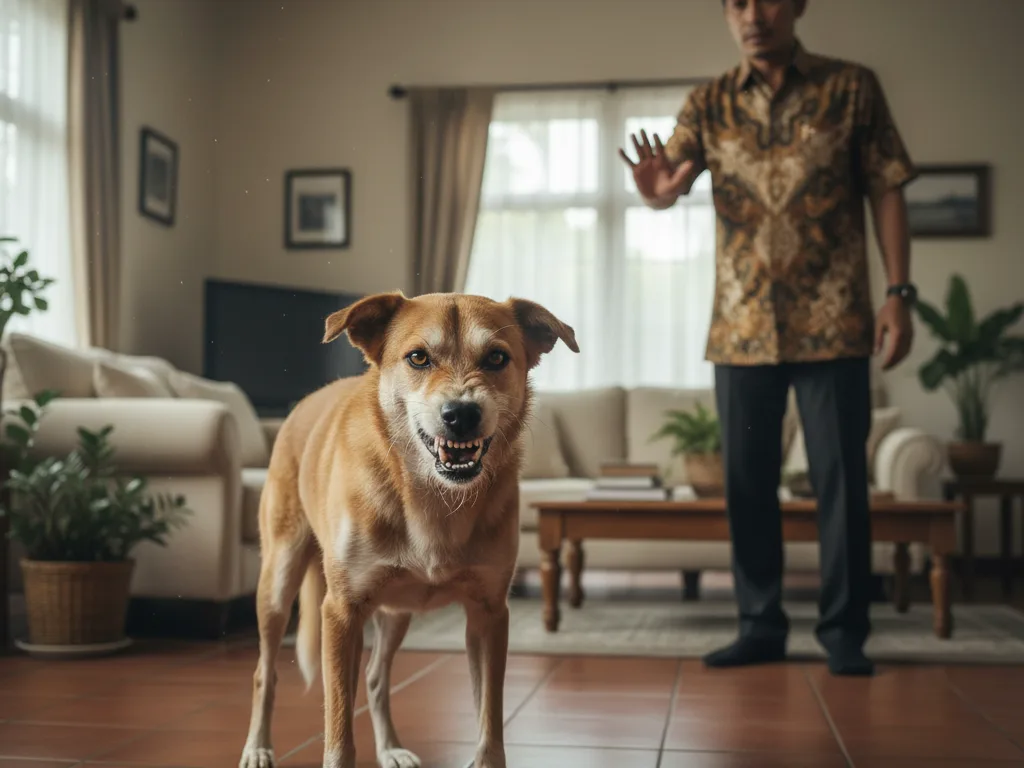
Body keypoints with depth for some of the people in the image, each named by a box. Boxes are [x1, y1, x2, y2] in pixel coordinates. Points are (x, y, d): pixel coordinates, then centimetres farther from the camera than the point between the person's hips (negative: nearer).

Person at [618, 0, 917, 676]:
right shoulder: (709, 104, 7)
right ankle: (761, 626, 20)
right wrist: (656, 191, -29)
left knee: (841, 480, 0)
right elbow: (671, 181, -5)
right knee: (747, 483, 7)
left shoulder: (852, 88, 2)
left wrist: (899, 293, -6)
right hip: (742, 325, 3)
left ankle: (845, 632, 12)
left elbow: (887, 192, 2)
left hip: (832, 323, -2)